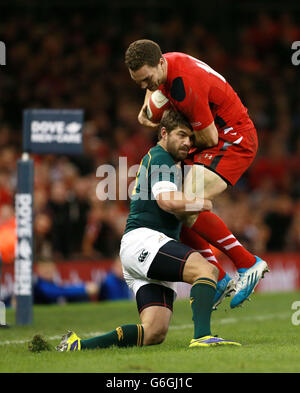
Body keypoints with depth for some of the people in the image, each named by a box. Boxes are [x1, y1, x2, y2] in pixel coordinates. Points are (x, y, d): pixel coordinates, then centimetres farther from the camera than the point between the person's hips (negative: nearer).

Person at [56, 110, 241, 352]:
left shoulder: (157, 158, 28)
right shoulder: (160, 158, -2)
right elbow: (168, 201, -19)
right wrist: (204, 204, -7)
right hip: (142, 240, -10)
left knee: (154, 333, -8)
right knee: (207, 270, -30)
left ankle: (77, 347, -8)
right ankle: (202, 336, -47)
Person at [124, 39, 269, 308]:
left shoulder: (186, 86, -30)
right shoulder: (164, 65, -1)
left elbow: (209, 138, -24)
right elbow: (155, 87, 27)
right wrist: (146, 109, 8)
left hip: (234, 141, -10)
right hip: (218, 138, 10)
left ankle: (249, 265, -16)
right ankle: (220, 281, 8)